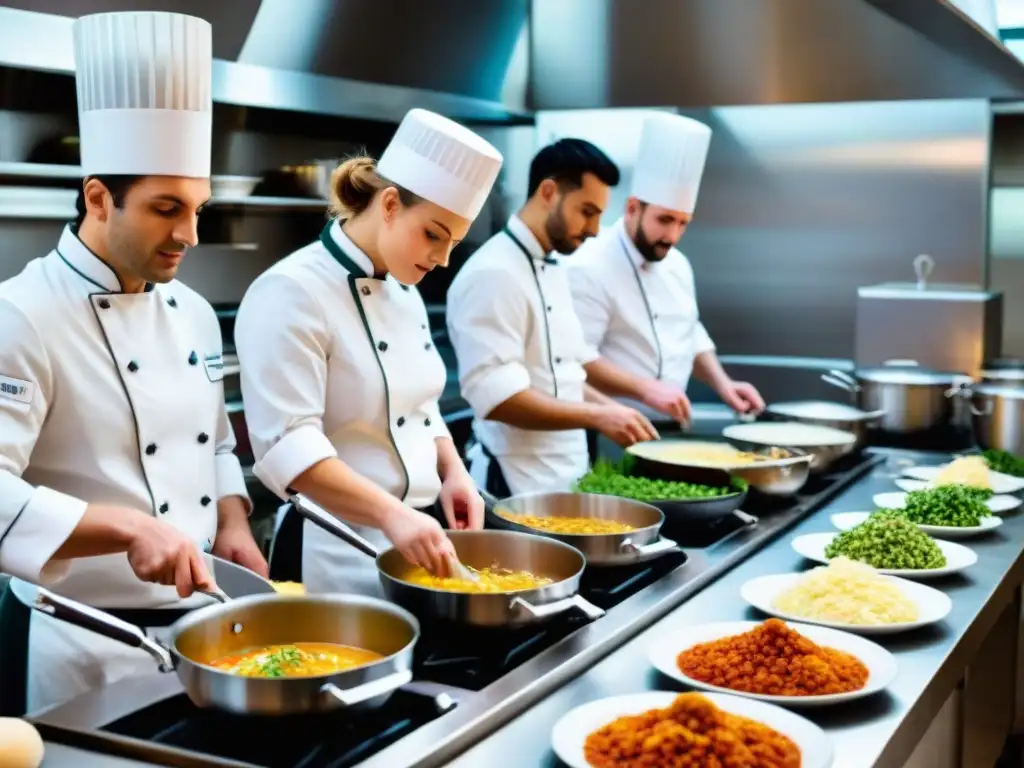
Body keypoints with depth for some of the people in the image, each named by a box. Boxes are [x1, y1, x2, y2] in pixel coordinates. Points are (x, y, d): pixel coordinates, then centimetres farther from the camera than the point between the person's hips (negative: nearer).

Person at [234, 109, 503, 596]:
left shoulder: (403, 293, 10)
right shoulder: (293, 292, -16)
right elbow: (287, 445, -25)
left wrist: (452, 472, 1)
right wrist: (390, 514, -33)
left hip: (418, 535, 8)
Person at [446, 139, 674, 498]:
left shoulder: (552, 267, 12)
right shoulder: (493, 274, -18)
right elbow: (497, 397, -26)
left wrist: (612, 411, 5)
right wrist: (597, 416, -24)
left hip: (564, 473, 9)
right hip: (520, 485, -9)